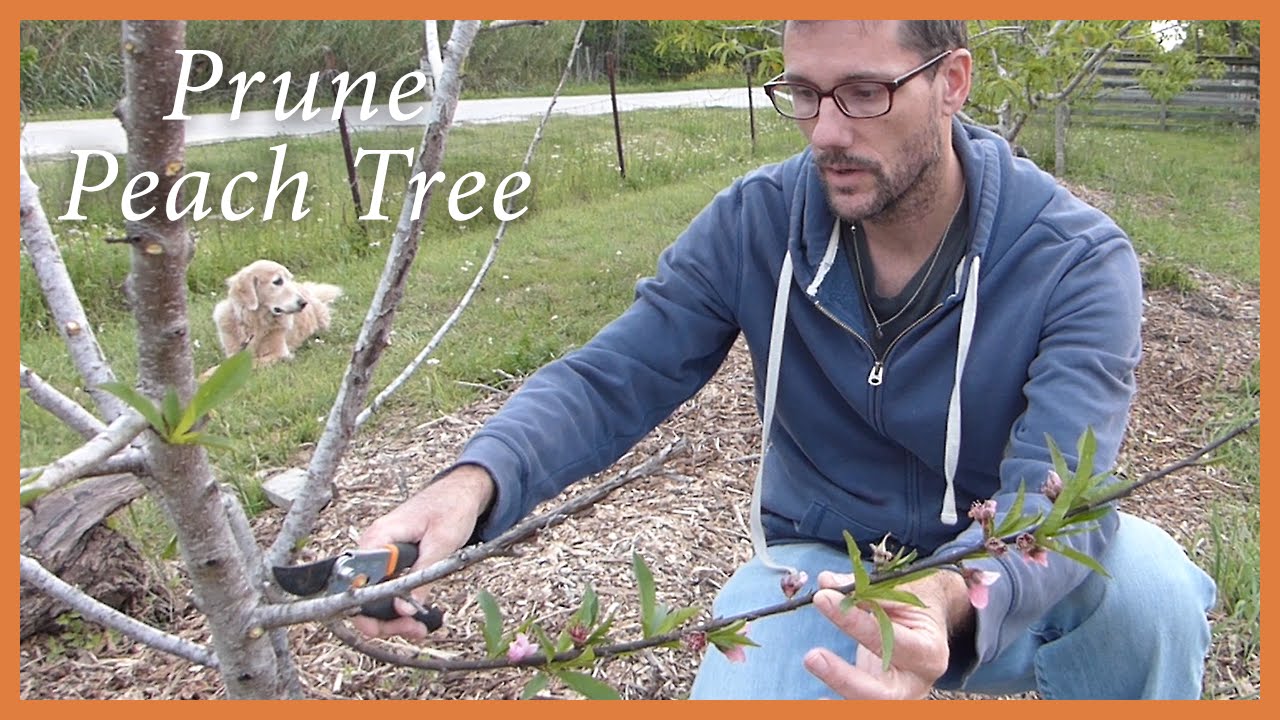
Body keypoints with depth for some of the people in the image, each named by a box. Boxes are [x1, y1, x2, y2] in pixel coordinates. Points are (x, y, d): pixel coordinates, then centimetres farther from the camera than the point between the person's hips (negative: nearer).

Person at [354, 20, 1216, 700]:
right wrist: (473, 482, -36)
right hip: (820, 563, 1)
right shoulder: (755, 224, -14)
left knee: (1146, 579, -31)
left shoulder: (1079, 262, -20)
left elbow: (1055, 496, -31)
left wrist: (954, 602, -55)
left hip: (1004, 573, 0)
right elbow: (608, 381, -15)